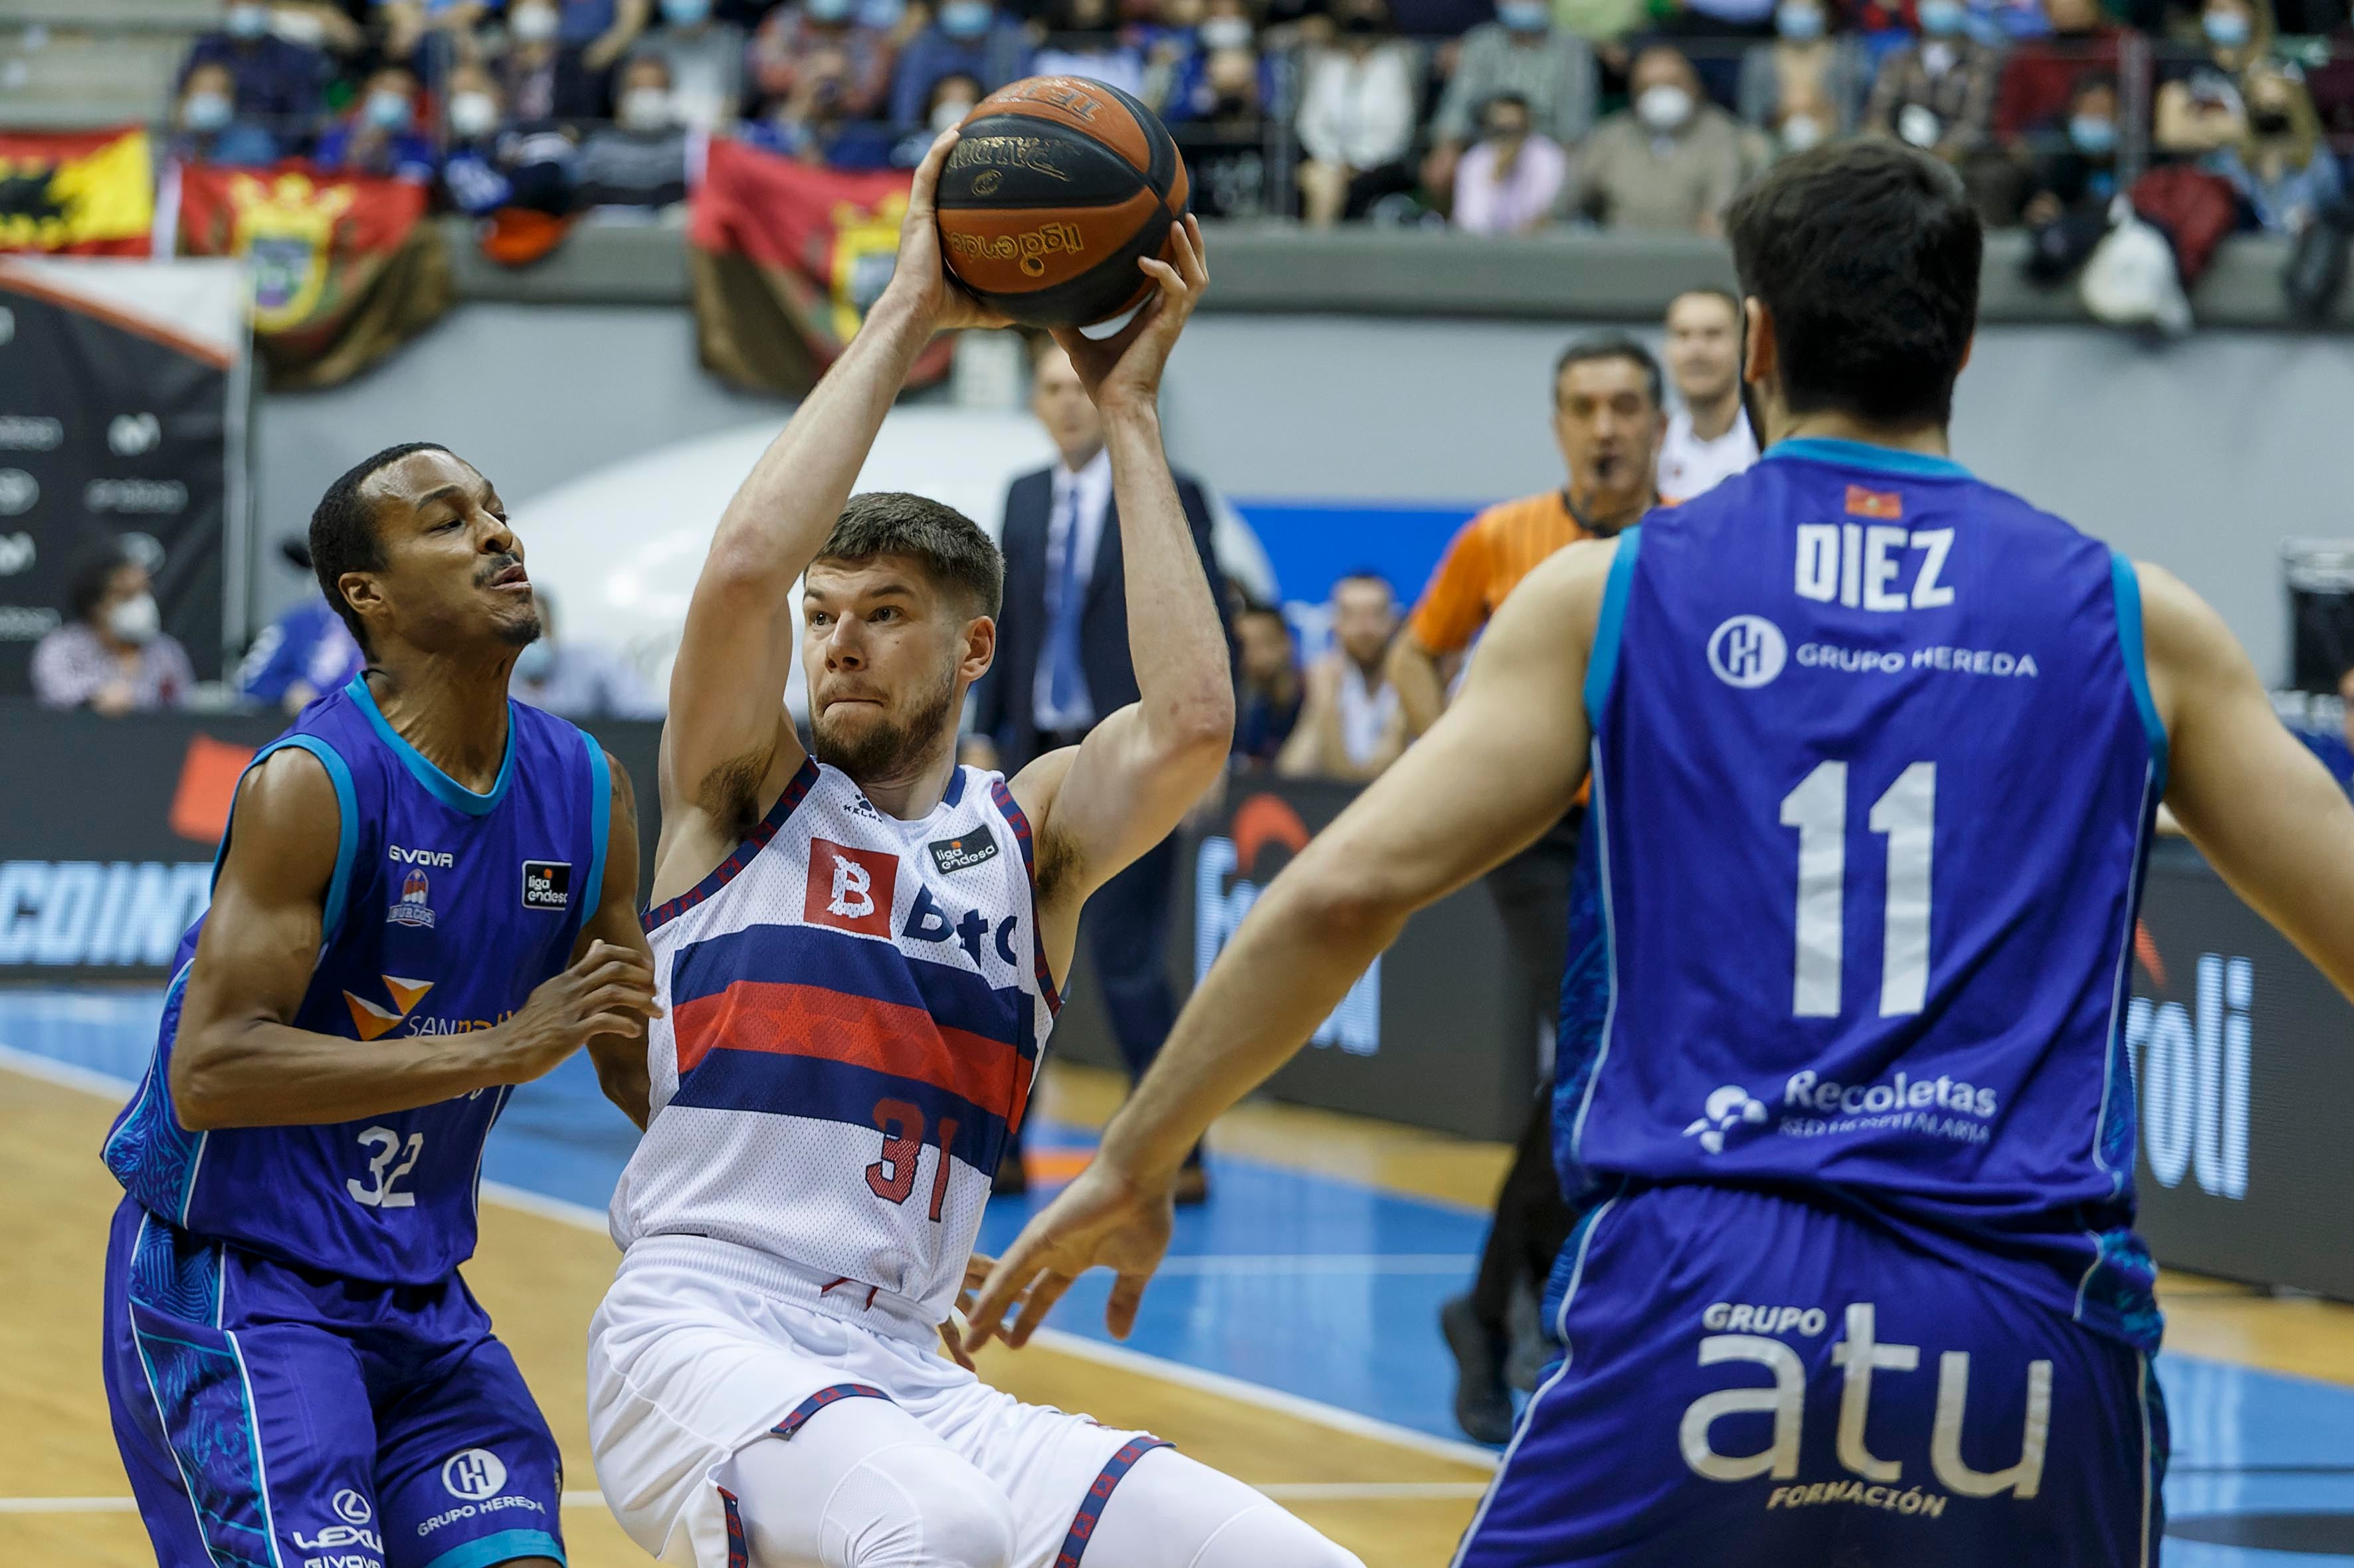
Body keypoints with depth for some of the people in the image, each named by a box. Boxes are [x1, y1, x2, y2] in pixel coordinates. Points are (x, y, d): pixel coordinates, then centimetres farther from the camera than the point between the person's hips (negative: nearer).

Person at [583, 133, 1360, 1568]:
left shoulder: (1031, 834, 14)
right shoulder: (743, 795, 8)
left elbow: (1193, 727, -7)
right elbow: (746, 562, -12)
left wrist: (1129, 411, -1)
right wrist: (907, 316, -4)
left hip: (909, 1380, 4)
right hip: (699, 1333, -4)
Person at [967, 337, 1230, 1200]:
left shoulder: (1167, 498, -4)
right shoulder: (1025, 499, 13)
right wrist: (985, 733, 12)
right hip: (1038, 757, 6)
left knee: (1127, 962, -7)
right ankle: (997, 1149, 14)